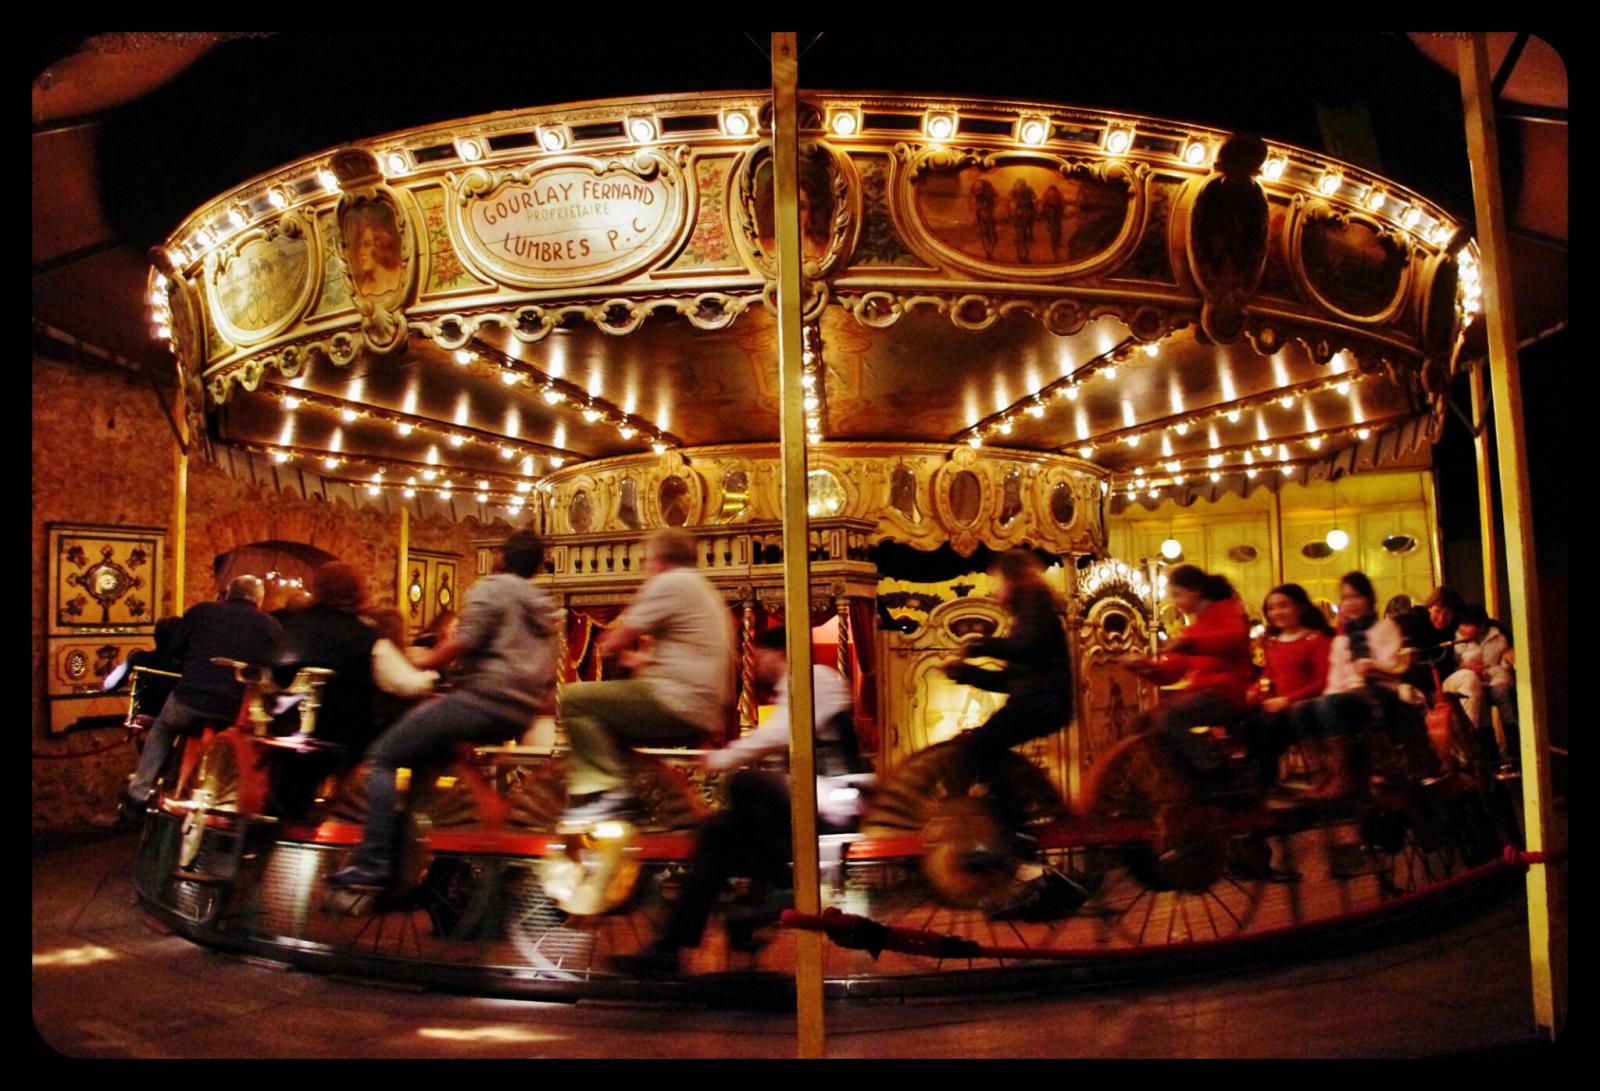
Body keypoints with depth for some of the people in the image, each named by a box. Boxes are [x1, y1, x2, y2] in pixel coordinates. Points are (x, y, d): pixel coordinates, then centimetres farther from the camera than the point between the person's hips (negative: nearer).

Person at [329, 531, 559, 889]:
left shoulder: (492, 587, 0)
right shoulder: (547, 608, 22)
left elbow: (466, 639, -16)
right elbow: (550, 676, 19)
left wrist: (426, 661, -2)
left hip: (482, 698, -8)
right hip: (520, 717, 8)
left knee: (384, 756, 1)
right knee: (418, 749, 29)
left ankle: (374, 860, -9)